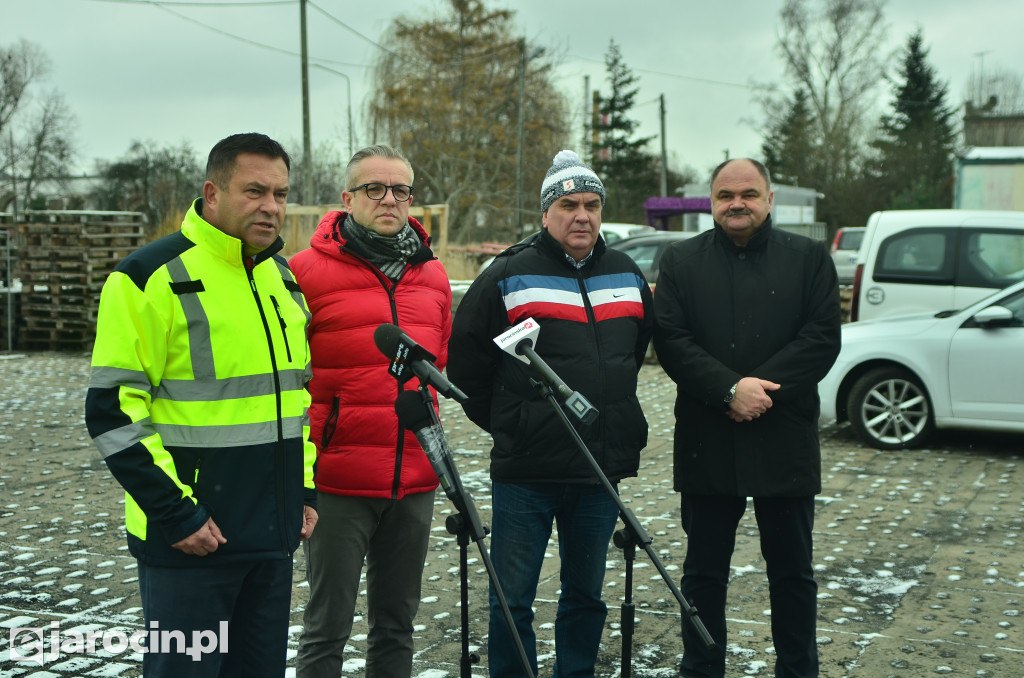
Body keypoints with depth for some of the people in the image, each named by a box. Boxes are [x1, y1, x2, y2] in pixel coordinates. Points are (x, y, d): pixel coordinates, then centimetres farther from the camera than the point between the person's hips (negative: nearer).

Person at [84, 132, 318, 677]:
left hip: (274, 536, 7)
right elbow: (113, 411, -14)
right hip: (189, 541, -7)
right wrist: (175, 513, -17)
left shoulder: (283, 276, 11)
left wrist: (305, 490, 12)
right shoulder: (152, 277, -12)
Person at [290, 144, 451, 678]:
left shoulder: (433, 275, 11)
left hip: (415, 481, 5)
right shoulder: (307, 271, -7)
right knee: (328, 626, 3)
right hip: (338, 484, -5)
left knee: (397, 623, 15)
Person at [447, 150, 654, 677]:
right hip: (525, 474, -4)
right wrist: (502, 423, 6)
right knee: (512, 600, 1)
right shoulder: (509, 275, -5)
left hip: (601, 473, 4)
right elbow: (465, 356, 2)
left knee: (586, 595, 15)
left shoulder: (628, 276, 10)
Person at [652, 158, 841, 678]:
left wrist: (760, 389, -16)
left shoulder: (809, 258, 5)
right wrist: (731, 389, -17)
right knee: (704, 572, 10)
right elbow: (670, 341, -5)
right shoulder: (681, 261, 6)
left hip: (785, 443, 0)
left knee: (793, 574, 10)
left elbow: (822, 340, -5)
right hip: (707, 444, 0)